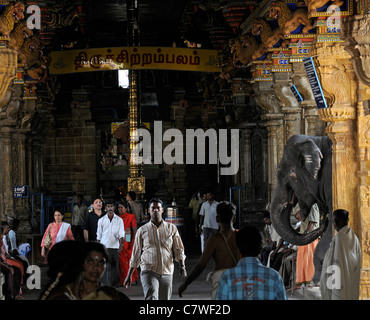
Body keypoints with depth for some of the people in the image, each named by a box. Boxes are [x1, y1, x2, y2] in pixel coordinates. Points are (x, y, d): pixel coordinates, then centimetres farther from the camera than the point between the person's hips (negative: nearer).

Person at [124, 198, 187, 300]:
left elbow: (179, 250, 9)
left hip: (167, 272, 2)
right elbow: (136, 254, 11)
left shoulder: (171, 228, 9)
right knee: (151, 298, -21)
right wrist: (129, 275, 11)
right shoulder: (142, 230, 6)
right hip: (149, 271, -2)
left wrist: (182, 266, -8)